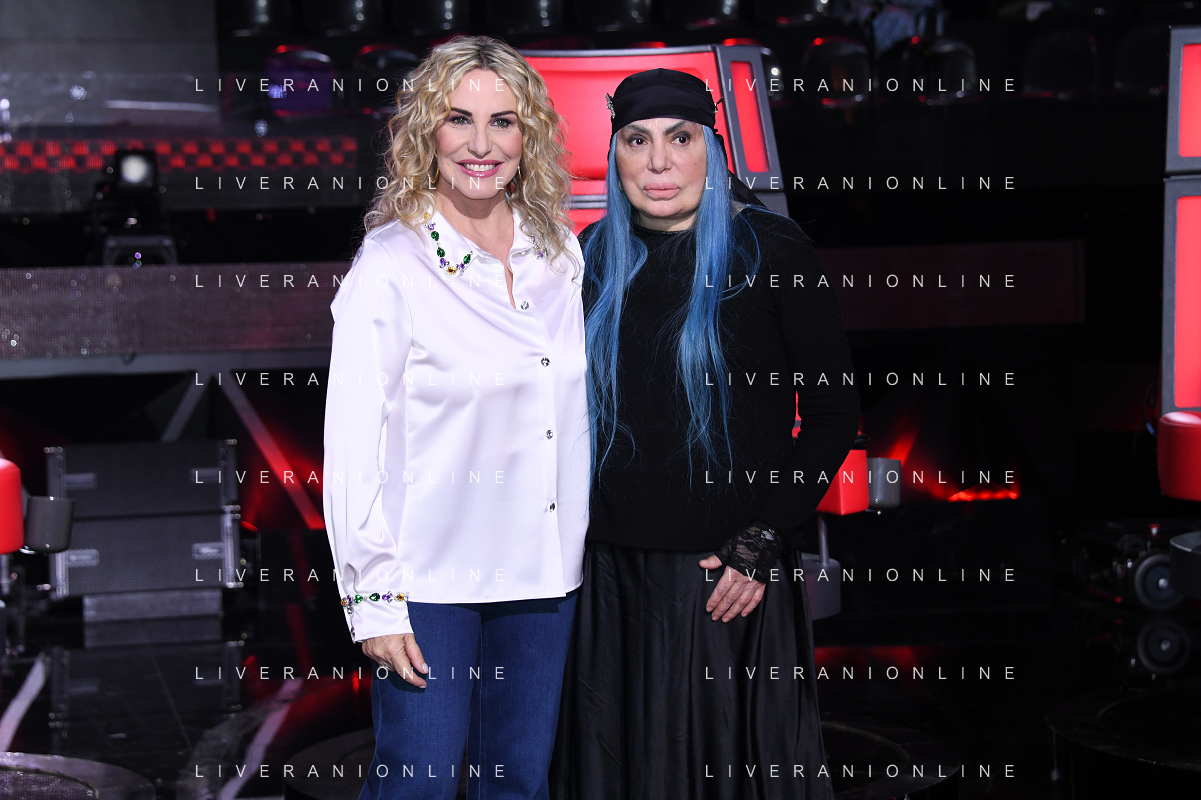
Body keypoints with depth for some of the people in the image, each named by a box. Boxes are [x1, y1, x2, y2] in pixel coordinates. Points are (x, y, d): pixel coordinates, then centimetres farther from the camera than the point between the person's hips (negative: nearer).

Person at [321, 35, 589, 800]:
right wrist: (374, 598, -14)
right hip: (431, 579, -5)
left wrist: (583, 544, 12)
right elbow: (353, 443, -12)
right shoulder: (389, 266, -11)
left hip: (545, 571, 5)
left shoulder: (558, 251, 5)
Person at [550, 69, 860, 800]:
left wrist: (762, 544, -12)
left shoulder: (771, 249, -5)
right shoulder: (593, 257, 7)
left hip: (732, 574, -4)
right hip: (613, 569, 4)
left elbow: (834, 411, -5)